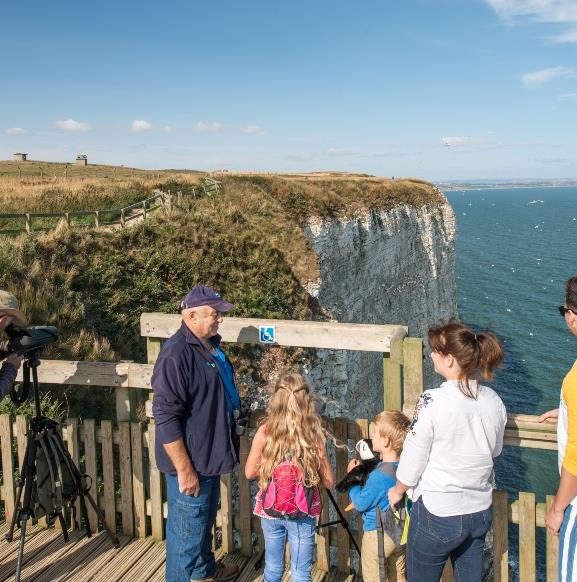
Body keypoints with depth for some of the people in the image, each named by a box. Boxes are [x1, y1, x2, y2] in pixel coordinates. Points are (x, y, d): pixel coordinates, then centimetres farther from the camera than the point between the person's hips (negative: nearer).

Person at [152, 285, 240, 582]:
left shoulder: (210, 344, 5)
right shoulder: (176, 354, -26)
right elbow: (166, 418, -27)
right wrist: (184, 469, -24)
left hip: (209, 455, 10)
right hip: (190, 461, -10)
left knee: (206, 516, 28)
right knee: (187, 530, 5)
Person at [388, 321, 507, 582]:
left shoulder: (433, 402, -24)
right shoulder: (494, 401, -6)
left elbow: (413, 456, -13)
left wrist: (397, 490, 5)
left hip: (437, 514, -5)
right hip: (481, 512, 6)